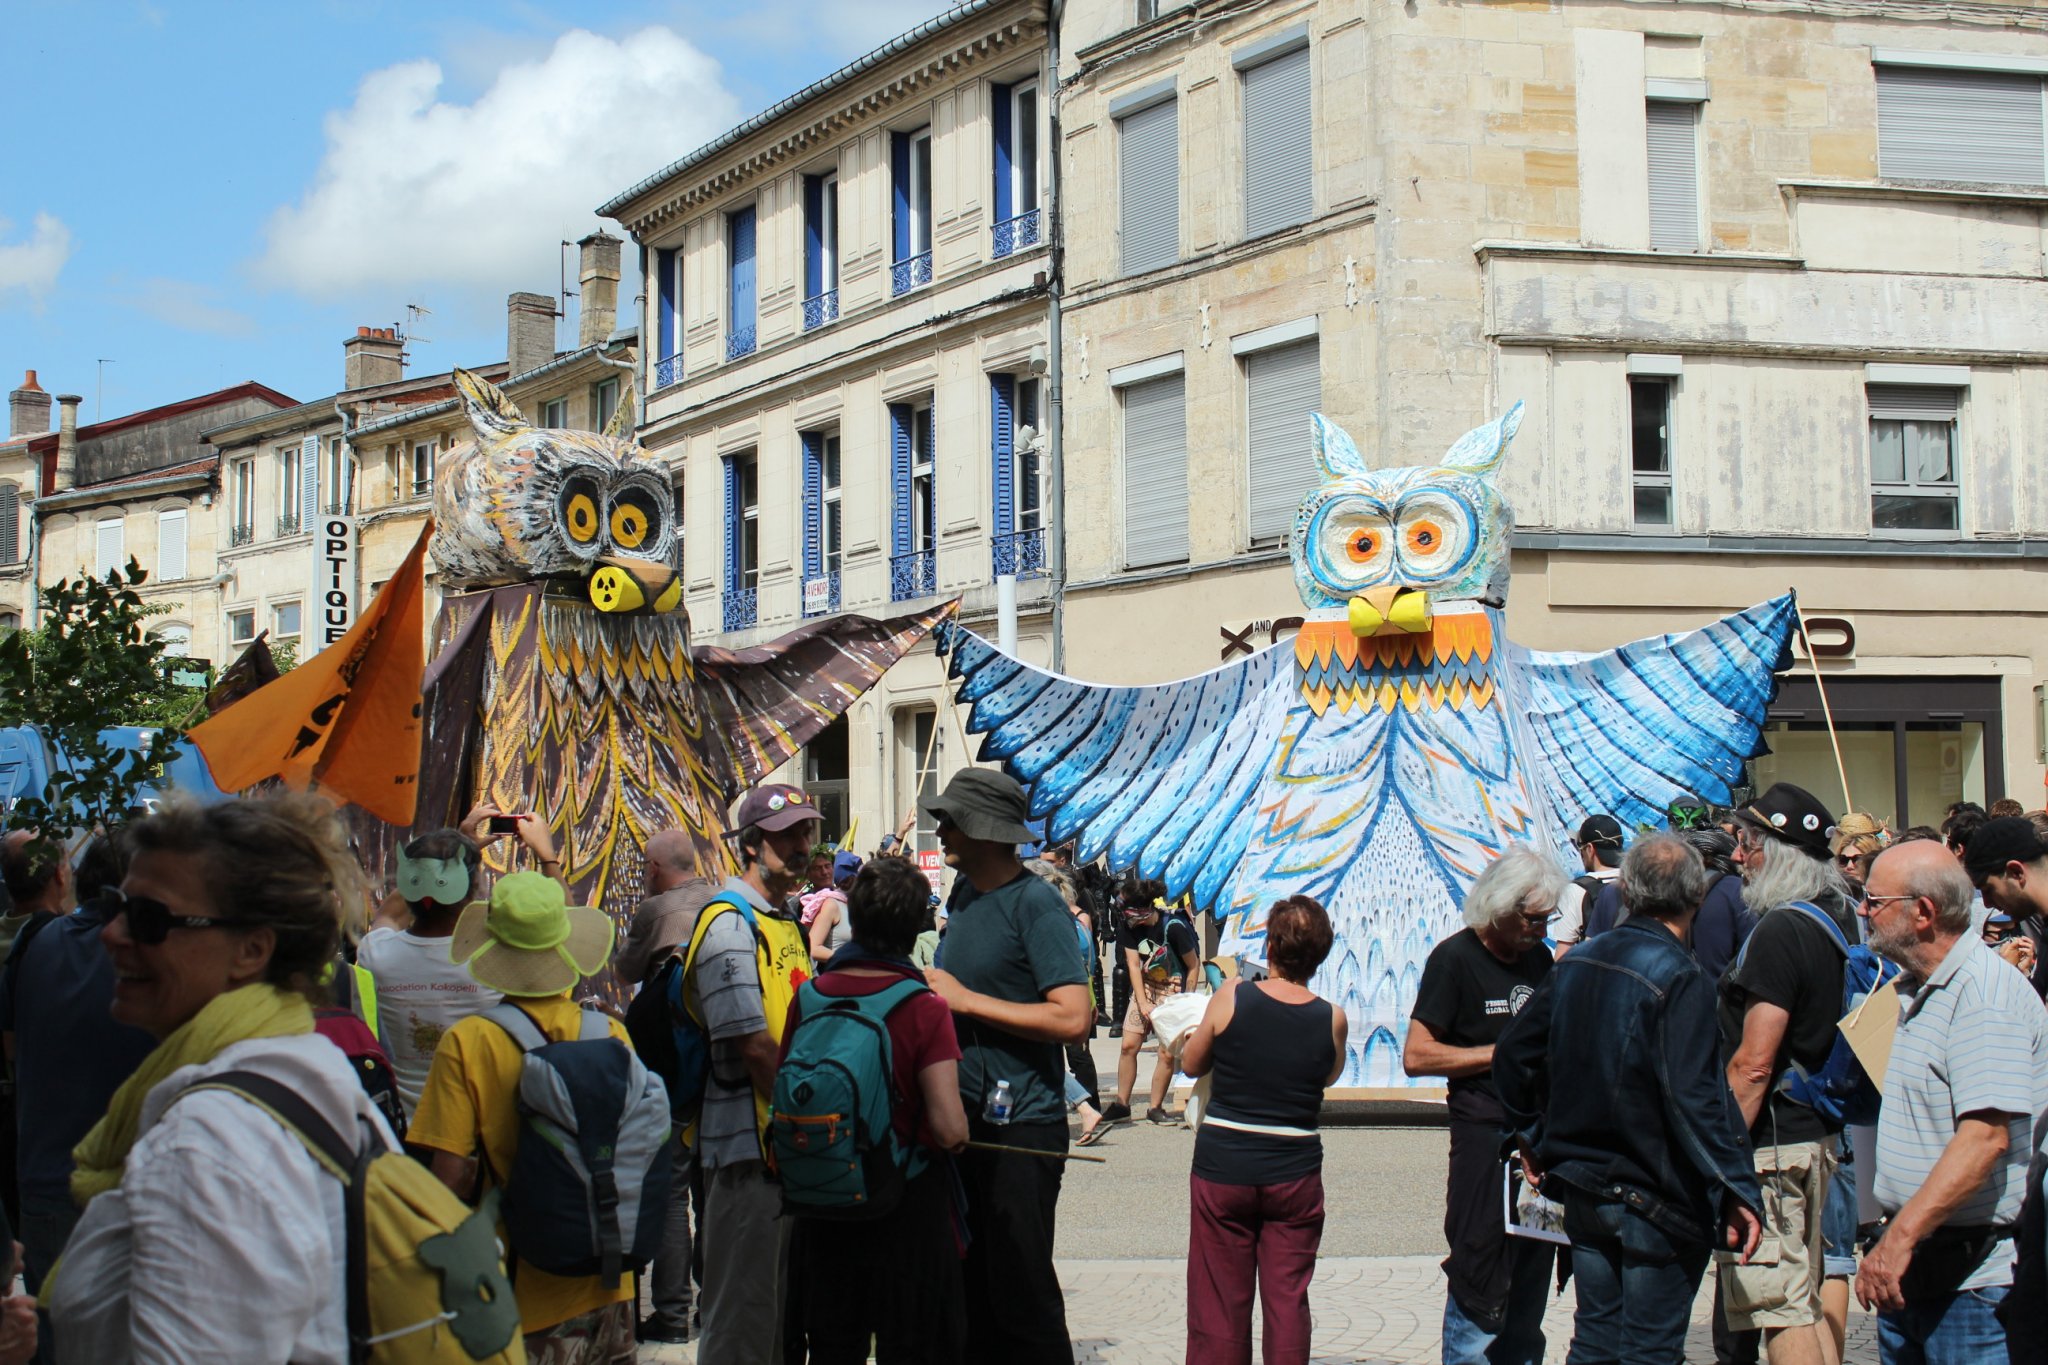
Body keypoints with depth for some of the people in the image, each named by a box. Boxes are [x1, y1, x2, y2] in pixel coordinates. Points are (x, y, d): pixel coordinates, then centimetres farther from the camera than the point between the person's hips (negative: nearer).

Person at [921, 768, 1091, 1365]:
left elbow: (1073, 1018, -23)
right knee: (969, 1287, 14)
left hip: (1021, 1126, -8)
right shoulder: (965, 893, 11)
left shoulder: (1036, 905, -14)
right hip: (965, 1116, 8)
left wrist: (964, 999, -18)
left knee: (1021, 1293, -2)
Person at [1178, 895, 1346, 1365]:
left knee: (1219, 1303, 7)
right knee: (1288, 1301, 9)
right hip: (1294, 1173, 1)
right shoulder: (1332, 1019, -6)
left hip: (1221, 1167, -1)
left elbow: (1191, 1063, 5)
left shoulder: (1230, 999, -10)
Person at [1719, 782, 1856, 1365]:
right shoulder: (1838, 919, 11)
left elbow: (1752, 1064, -22)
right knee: (1806, 1302, 17)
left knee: (1779, 1310, -6)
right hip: (1821, 1132, 10)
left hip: (1771, 1142, -10)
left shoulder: (1781, 930, -19)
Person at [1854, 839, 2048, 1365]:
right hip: (1908, 1269, 9)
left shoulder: (1985, 993, -17)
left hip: (1973, 1278, -9)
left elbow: (1986, 1136, -27)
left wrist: (1899, 1238, -29)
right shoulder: (1914, 991, 15)